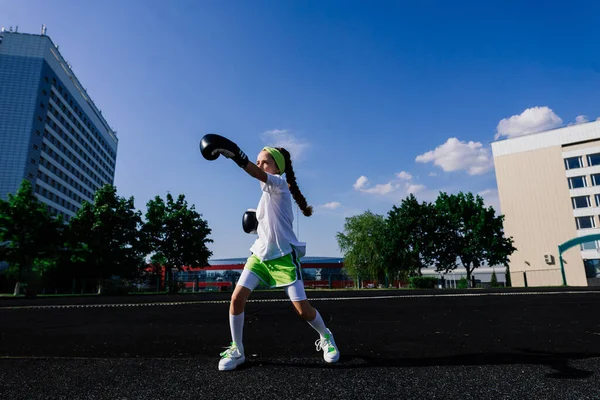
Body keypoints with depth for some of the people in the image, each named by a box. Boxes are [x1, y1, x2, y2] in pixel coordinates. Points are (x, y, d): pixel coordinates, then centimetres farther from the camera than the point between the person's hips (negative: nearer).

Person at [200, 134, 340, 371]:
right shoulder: (267, 191, 14)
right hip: (261, 253, 7)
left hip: (283, 254, -7)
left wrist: (237, 155, -49)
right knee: (237, 298, -9)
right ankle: (236, 351, 10)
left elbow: (257, 174, -34)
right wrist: (256, 221, 10)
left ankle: (326, 338, 26)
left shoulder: (279, 184, -10)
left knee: (302, 309, -4)